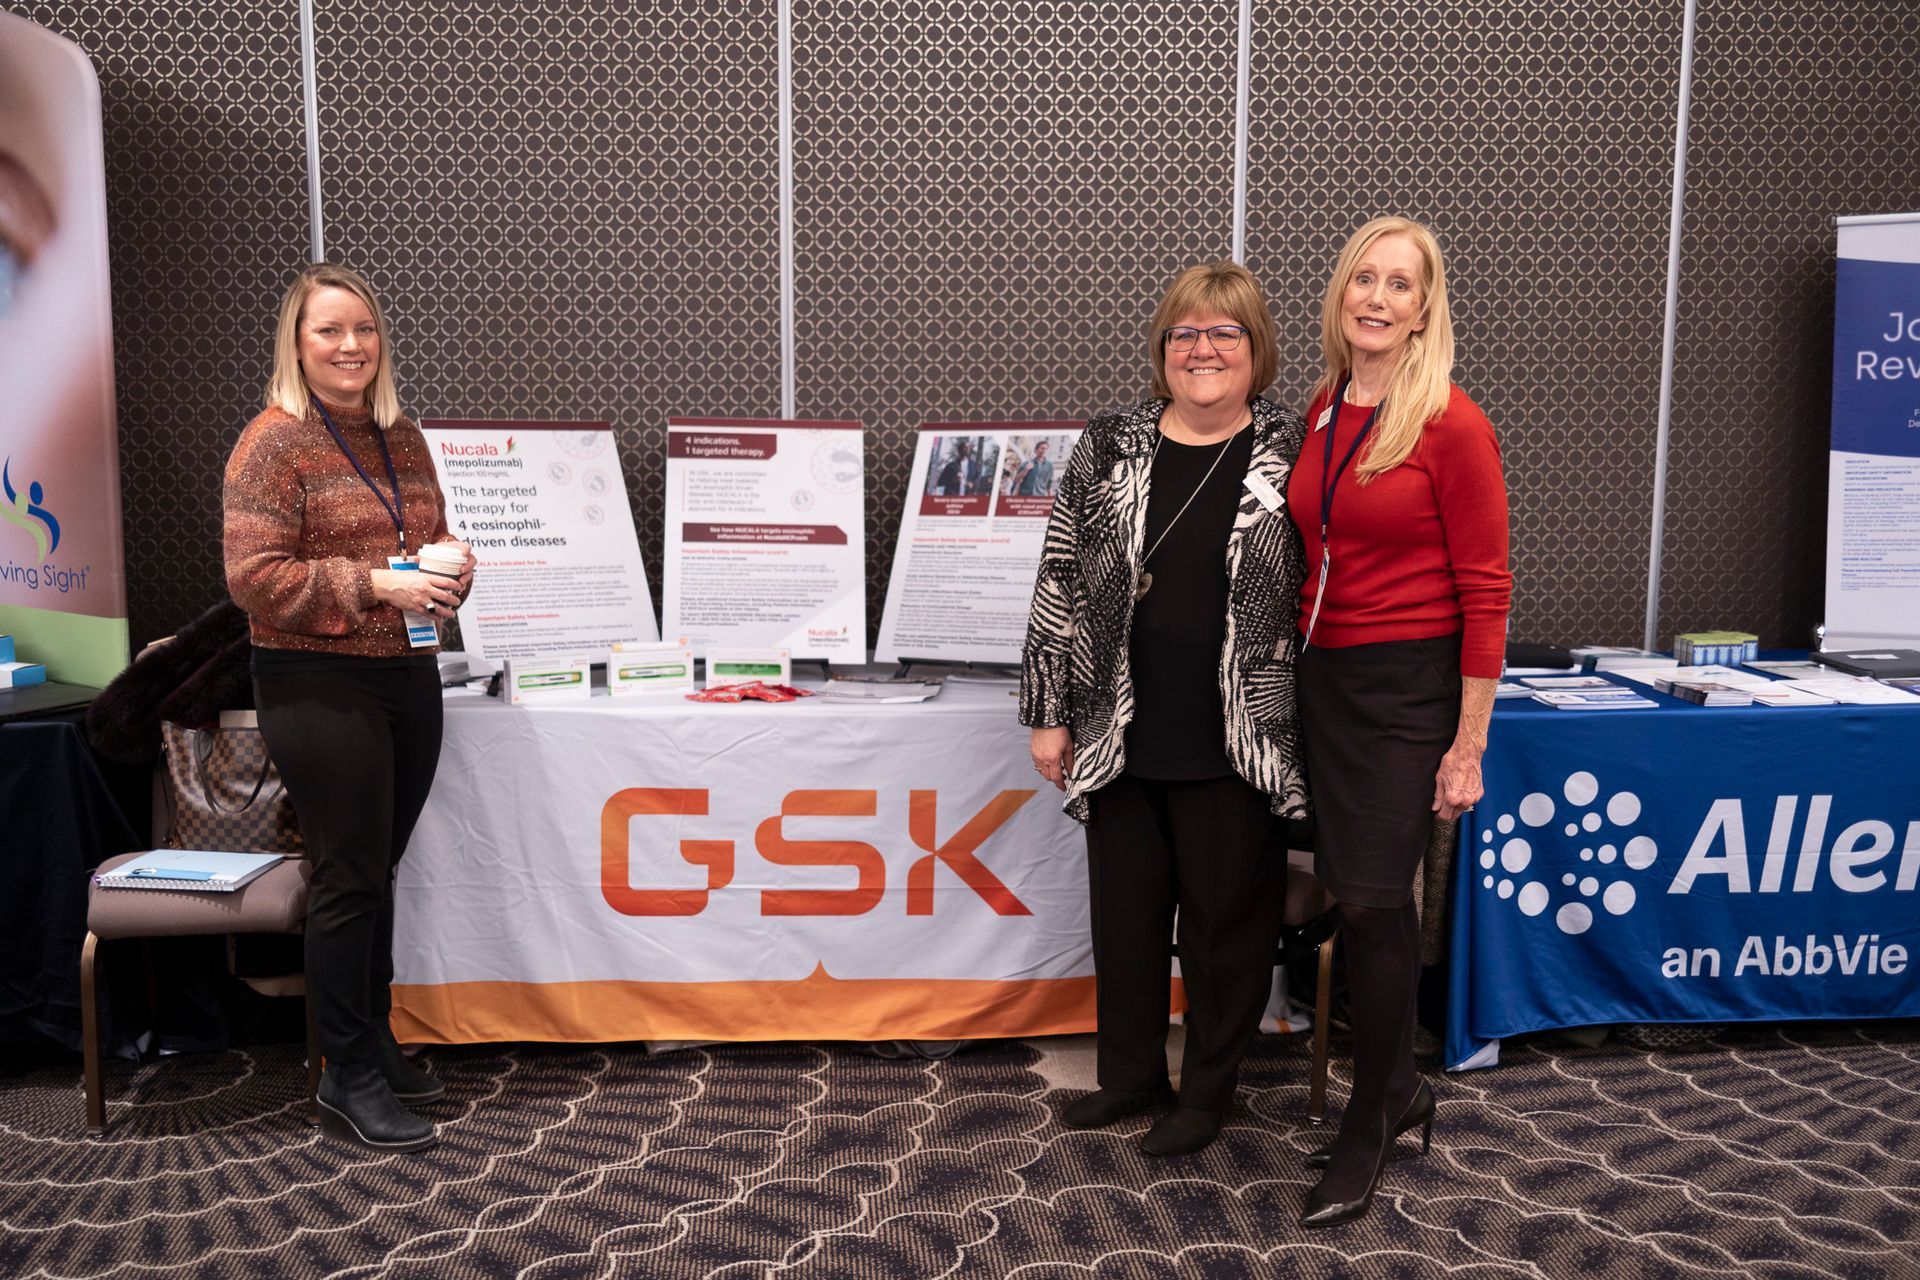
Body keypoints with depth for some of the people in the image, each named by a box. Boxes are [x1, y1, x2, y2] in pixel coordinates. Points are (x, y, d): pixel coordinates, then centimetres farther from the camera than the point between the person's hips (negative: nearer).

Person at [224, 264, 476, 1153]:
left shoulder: (402, 438, 12)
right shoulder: (273, 443, -9)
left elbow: (436, 536, 23)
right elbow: (253, 576, -15)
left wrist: (454, 563, 0)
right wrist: (373, 587, -22)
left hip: (408, 677, 7)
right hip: (319, 687, -7)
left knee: (378, 869, 15)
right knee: (348, 878, -3)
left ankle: (373, 1042, 29)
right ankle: (348, 1082, 9)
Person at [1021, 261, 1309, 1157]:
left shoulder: (1295, 453, -1)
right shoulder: (1107, 451, 3)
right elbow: (1060, 584, 4)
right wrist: (1049, 713, 1)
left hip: (1237, 746, -2)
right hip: (1122, 738, 2)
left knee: (1228, 916, 9)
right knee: (1125, 907, 13)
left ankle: (1209, 1088, 29)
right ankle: (1130, 1072, 33)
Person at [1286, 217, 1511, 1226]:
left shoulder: (1450, 425, -11)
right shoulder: (1321, 412, 7)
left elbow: (1485, 591, -11)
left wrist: (1468, 746, -13)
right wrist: (1298, 661, 9)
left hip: (1408, 687, -6)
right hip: (1323, 678, 6)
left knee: (1374, 901, -2)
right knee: (1355, 895, 12)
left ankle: (1367, 1130, 17)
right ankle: (1398, 1089, 32)